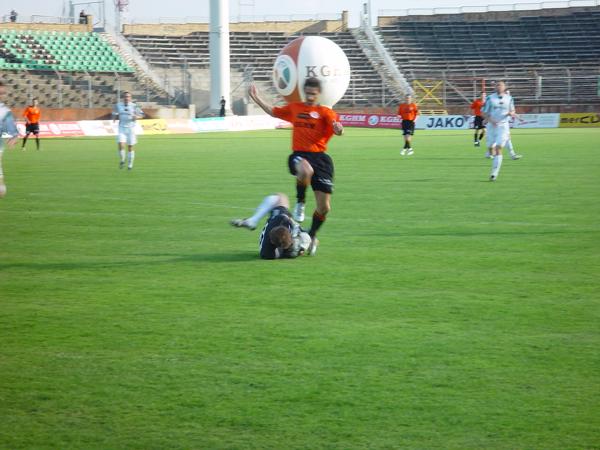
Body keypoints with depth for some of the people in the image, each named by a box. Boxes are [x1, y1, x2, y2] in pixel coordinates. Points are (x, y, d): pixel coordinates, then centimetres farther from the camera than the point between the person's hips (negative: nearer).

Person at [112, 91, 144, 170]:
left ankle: (130, 165, 20)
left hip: (131, 128, -1)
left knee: (130, 147, 5)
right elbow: (114, 114, 15)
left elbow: (141, 115, 2)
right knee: (121, 145, -16)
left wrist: (137, 117, -18)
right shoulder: (118, 105, 1)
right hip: (122, 128, 1)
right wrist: (114, 117, -8)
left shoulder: (134, 106, -5)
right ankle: (122, 160, 8)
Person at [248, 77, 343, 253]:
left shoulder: (325, 112, 4)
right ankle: (300, 204, -13)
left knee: (324, 207, 0)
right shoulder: (294, 108, 13)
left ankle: (312, 236, 28)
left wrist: (338, 129, -36)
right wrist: (256, 98, 24)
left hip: (320, 157, 0)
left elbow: (336, 127, -12)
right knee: (306, 171, -42)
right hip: (299, 155, 0)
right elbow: (273, 111, 29)